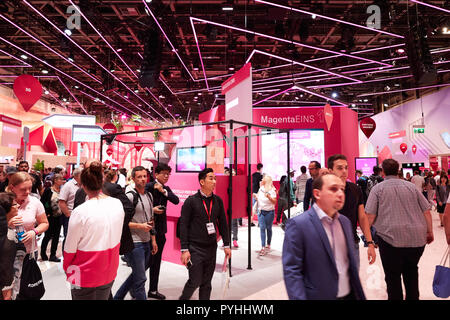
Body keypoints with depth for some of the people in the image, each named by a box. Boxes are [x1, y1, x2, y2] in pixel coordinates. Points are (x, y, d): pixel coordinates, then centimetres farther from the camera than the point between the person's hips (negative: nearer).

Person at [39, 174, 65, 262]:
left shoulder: (61, 191, 5)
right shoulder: (48, 190, -8)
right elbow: (42, 202, -7)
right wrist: (46, 213, -10)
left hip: (59, 217, 5)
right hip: (50, 217, -5)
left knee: (56, 236, 9)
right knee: (48, 236, 5)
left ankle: (53, 255, 19)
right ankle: (43, 253, 27)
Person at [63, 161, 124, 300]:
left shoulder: (80, 212, -23)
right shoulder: (118, 204, -9)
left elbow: (69, 250, -11)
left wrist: (66, 267, 5)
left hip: (85, 277, -4)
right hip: (109, 273, 4)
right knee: (103, 297, 23)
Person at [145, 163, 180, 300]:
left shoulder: (166, 188, 11)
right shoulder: (149, 186, -10)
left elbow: (176, 200, -4)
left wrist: (164, 191, -15)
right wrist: (152, 209, -25)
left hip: (161, 228, 7)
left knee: (156, 261, 15)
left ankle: (153, 290, 28)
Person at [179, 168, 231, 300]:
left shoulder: (218, 201, 5)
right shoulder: (191, 201, -8)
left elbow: (223, 224, 11)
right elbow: (183, 226, -8)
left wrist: (226, 245, 9)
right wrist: (184, 249, -11)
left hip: (211, 248, 4)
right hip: (195, 248, -4)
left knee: (207, 283, 11)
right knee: (195, 281, 0)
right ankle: (183, 298, 26)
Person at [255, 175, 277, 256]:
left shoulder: (272, 190, -8)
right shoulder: (260, 189, 8)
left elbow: (275, 202, -14)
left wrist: (269, 197, -28)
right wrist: (256, 197, 0)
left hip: (269, 212, -4)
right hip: (261, 211, 4)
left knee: (268, 228, 9)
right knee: (262, 228, -4)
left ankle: (268, 245, 27)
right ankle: (263, 247, -5)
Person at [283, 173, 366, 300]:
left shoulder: (345, 222, 5)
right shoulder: (297, 224, -18)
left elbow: (351, 262, 13)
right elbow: (291, 271, -18)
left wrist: (360, 294, 14)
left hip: (350, 295, 6)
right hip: (319, 295, -5)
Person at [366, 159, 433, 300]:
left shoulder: (378, 188, -1)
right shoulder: (411, 186, 10)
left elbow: (370, 215, -9)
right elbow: (426, 210, 9)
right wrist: (429, 232, 16)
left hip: (391, 237, -4)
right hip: (417, 238, 5)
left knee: (393, 275, 8)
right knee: (411, 272, 24)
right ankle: (413, 297, 32)